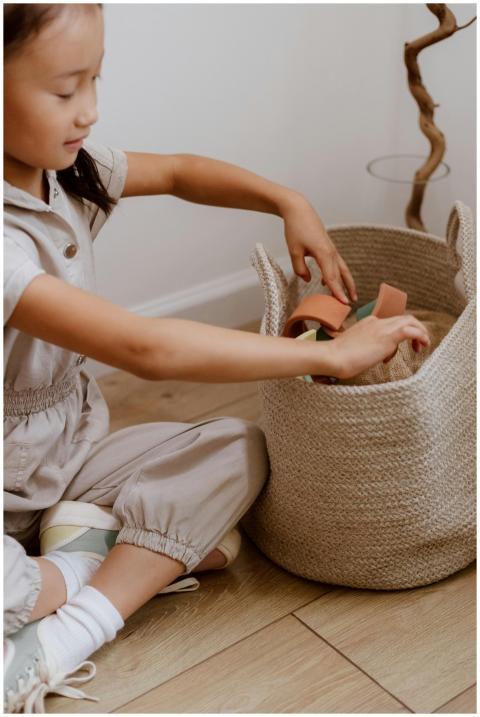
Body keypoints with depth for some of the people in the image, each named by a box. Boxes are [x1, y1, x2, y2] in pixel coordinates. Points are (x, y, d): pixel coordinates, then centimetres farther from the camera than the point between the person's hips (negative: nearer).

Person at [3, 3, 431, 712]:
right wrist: (332, 353, -32)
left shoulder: (65, 167, -5)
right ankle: (124, 559, -11)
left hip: (73, 449, 9)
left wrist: (289, 201, -4)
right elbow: (144, 348, -37)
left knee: (241, 447, -12)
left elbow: (180, 172, 14)